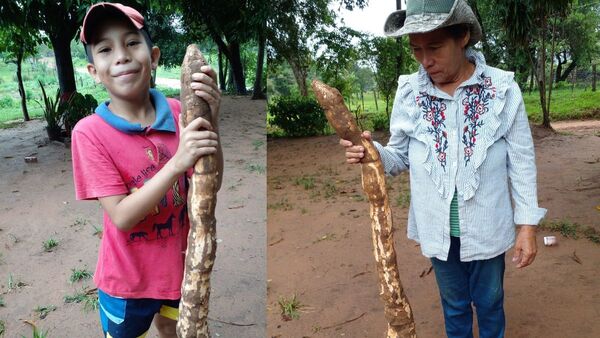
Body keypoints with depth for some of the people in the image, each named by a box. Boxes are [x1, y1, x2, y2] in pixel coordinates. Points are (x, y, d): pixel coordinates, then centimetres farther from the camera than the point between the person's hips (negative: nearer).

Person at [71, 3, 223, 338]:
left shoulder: (178, 112, -11)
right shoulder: (89, 132, -19)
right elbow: (121, 217, -24)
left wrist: (210, 123, -27)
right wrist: (177, 162, -36)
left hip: (179, 264, 3)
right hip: (127, 278, -3)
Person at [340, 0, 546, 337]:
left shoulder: (503, 90, -14)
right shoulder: (408, 92, -10)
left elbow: (522, 162, -5)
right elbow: (401, 157, 0)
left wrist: (527, 224, -4)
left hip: (487, 229, -1)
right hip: (438, 230, 1)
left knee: (489, 302, 22)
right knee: (454, 304, 23)